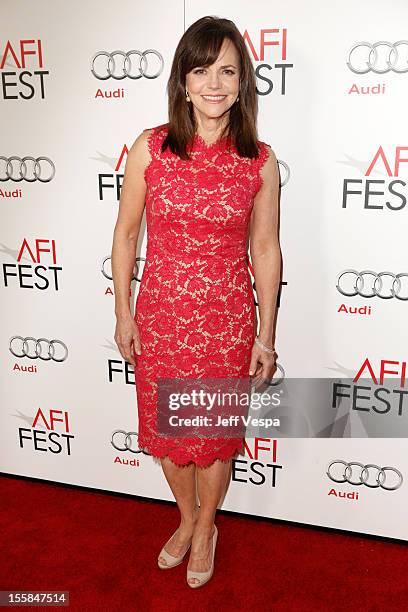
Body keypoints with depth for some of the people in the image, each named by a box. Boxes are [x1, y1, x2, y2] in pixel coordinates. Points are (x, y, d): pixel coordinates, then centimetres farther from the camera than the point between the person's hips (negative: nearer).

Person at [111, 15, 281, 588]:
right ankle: (188, 519, 47)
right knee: (166, 430, 17)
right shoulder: (150, 148, -7)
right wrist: (123, 313, 1)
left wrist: (266, 335, 0)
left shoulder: (260, 161, -6)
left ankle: (207, 528, 44)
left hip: (228, 320, -1)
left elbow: (266, 250, -1)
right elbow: (126, 233, 1)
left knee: (215, 433, 14)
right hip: (160, 315, 1)